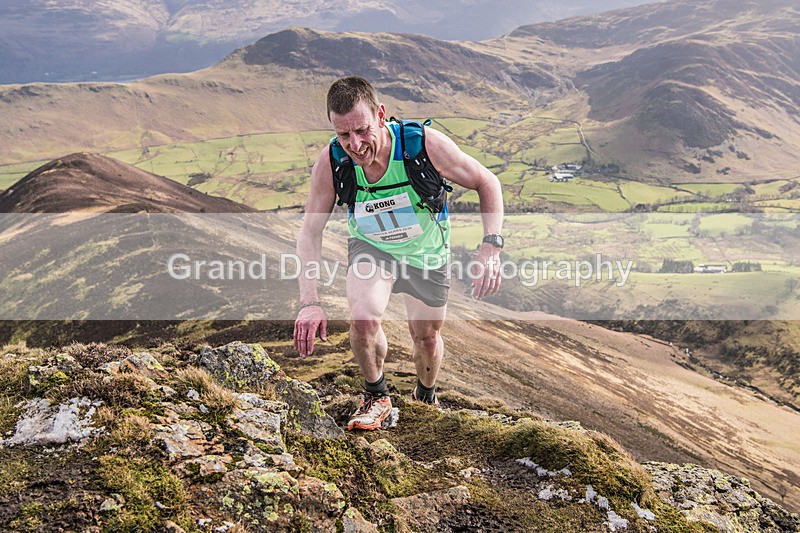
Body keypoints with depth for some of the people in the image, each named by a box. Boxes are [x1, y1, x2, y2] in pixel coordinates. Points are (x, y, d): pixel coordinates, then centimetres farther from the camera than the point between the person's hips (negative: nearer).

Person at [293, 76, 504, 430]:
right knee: (363, 319, -25)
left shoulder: (424, 144, -34)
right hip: (370, 246, 0)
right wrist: (310, 301, -27)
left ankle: (425, 396, 47)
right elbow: (310, 232, -18)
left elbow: (486, 182, -19)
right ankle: (376, 397, 7)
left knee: (427, 338, 11)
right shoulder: (330, 163, -29)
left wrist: (490, 246, -33)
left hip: (426, 251, 0)